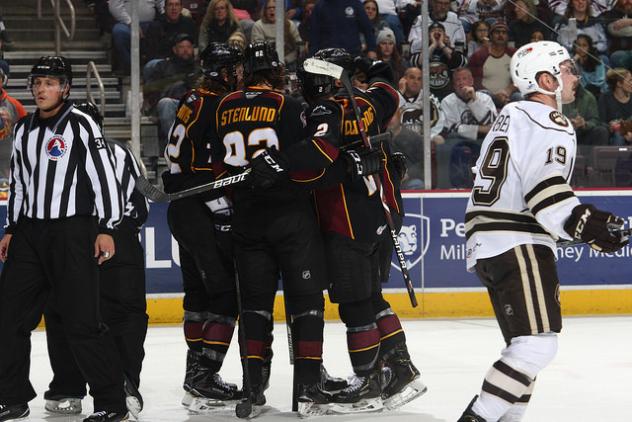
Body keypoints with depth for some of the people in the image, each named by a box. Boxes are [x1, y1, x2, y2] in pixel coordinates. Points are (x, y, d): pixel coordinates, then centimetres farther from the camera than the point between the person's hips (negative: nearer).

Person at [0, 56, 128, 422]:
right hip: (30, 232, 7)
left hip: (72, 231, -7)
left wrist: (107, 229, -15)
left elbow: (105, 177, -11)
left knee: (82, 321, -10)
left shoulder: (81, 125, -7)